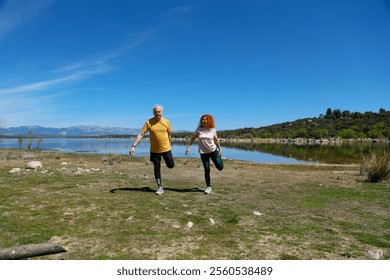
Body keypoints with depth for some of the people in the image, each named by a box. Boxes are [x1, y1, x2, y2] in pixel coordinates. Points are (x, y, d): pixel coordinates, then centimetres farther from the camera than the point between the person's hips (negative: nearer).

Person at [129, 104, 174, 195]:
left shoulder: (166, 122, -4)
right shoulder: (149, 122, -8)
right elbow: (141, 134, -12)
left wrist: (169, 146, 13)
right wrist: (133, 146, -20)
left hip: (166, 149, 1)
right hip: (154, 150, 0)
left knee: (171, 165, 8)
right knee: (157, 169, 8)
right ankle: (160, 187, 21)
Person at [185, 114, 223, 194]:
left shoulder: (213, 130, -4)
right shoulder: (199, 129, -6)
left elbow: (216, 140, 8)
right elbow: (192, 138, 1)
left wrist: (220, 149, 12)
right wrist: (188, 147, -4)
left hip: (213, 150, 0)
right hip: (203, 152, 0)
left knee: (220, 168, 5)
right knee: (207, 170, 2)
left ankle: (219, 156, 40)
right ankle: (208, 187, 17)